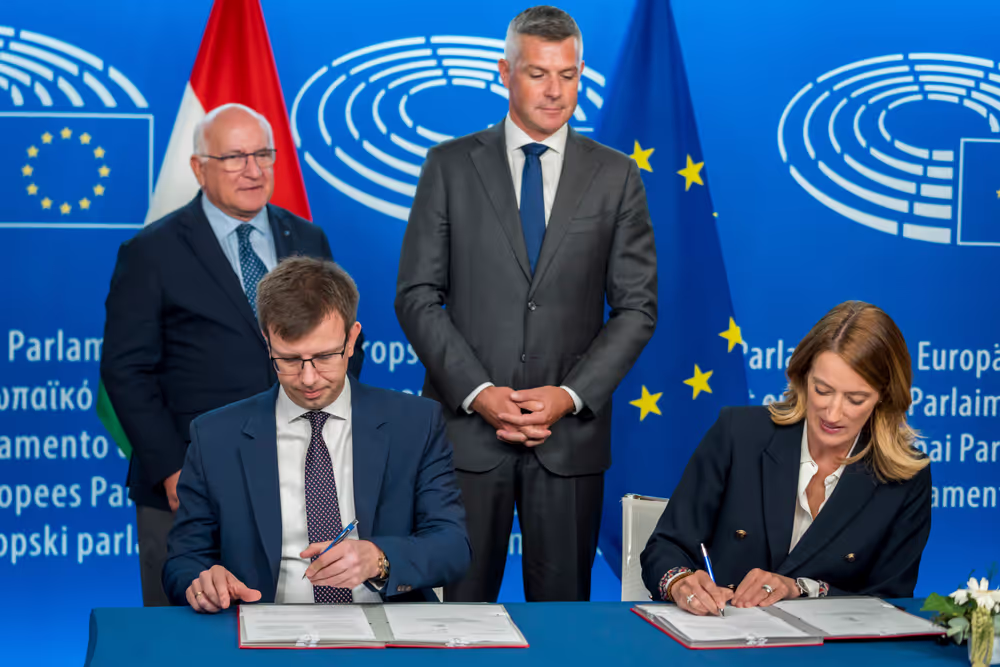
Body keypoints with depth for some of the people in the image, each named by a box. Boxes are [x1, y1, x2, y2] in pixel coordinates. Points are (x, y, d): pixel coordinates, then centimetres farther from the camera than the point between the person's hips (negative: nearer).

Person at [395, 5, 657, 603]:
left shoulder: (615, 176, 6)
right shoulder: (451, 166, 4)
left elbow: (637, 307, 4)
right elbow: (417, 296, 1)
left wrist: (570, 395, -8)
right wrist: (478, 392, -10)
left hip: (570, 432, 1)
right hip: (466, 423, -1)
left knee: (562, 599, 6)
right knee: (462, 600, 3)